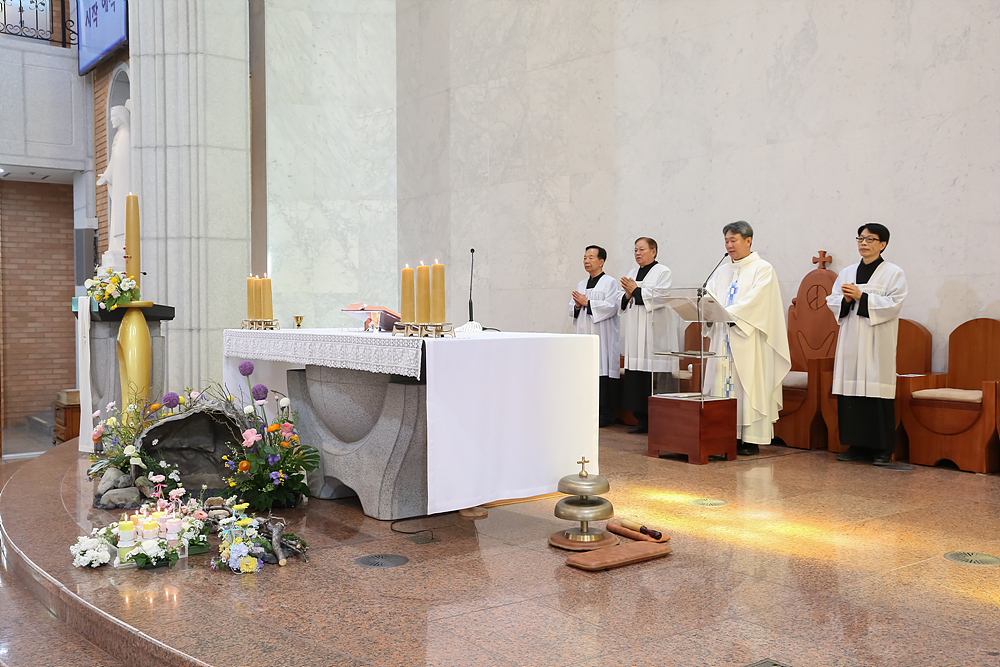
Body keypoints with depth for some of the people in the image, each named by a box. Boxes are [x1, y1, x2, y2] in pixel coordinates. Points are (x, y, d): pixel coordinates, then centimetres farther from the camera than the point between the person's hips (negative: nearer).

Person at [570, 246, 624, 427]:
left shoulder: (610, 283, -2)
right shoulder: (581, 285, 19)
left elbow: (610, 307, -15)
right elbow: (571, 309, 18)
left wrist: (587, 302, -14)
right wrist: (577, 305, -5)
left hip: (602, 336, -6)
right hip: (584, 334, 6)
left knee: (602, 371, -8)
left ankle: (605, 414, -3)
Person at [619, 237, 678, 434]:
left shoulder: (663, 272, 0)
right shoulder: (632, 274, 20)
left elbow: (660, 297, -14)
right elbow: (622, 304, 18)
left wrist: (636, 291, -11)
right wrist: (627, 295, -3)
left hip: (654, 335, -7)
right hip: (635, 336, 7)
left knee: (655, 382, -8)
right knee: (635, 380, 4)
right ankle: (642, 421, 12)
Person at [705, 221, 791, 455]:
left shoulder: (763, 269, -2)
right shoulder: (722, 271, 18)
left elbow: (755, 301, -15)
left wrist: (728, 313, -25)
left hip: (748, 341, -6)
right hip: (724, 339, 6)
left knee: (748, 385, -5)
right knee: (724, 383, 3)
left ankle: (752, 439, -1)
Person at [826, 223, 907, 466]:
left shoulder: (893, 273, 2)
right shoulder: (847, 272, 15)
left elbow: (893, 303, -9)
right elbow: (833, 301, 12)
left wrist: (861, 296, -15)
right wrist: (847, 300, -8)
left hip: (877, 342, -4)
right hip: (851, 340, 4)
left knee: (877, 390, -6)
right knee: (850, 390, 1)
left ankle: (882, 449, 1)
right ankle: (856, 445, 9)